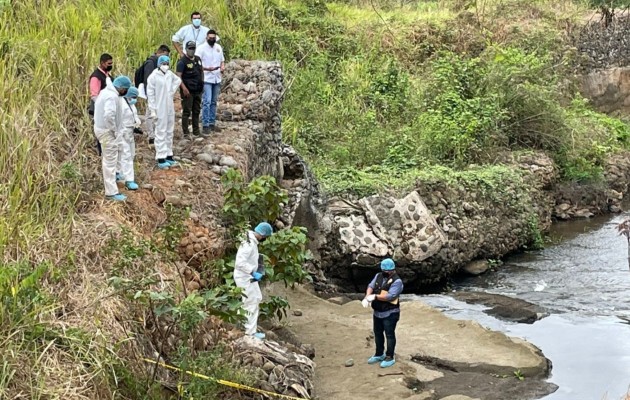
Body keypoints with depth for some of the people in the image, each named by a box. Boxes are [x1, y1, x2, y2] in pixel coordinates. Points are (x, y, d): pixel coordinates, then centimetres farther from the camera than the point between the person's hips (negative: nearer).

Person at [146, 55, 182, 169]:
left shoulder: (170, 74, 3)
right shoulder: (153, 77, -14)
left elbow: (178, 81, 24)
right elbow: (150, 94, -11)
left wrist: (172, 90, 9)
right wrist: (153, 110, -13)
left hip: (170, 108, 7)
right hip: (160, 109, -7)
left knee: (169, 132, 13)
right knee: (161, 133, -5)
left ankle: (169, 156, 24)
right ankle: (161, 159, -3)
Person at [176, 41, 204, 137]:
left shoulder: (198, 59, 11)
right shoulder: (182, 61, -10)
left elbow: (202, 70, 25)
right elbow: (178, 76, -17)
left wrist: (202, 84, 18)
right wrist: (184, 88, -25)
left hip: (198, 90, 7)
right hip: (188, 91, -7)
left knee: (196, 111, 14)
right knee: (186, 112, -4)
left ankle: (196, 132, 23)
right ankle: (185, 133, 0)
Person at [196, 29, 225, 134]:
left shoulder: (219, 47, 9)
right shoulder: (201, 48, -9)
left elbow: (222, 60, 19)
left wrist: (223, 67, -3)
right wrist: (207, 68, -28)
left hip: (217, 79, 6)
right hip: (206, 79, -6)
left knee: (214, 102, 11)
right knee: (207, 102, -11)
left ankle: (212, 123, 18)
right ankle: (205, 125, -9)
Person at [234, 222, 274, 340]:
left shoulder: (252, 241, 7)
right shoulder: (249, 244, -25)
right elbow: (240, 262, -31)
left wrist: (254, 273, 13)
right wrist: (253, 273, -27)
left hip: (249, 277, 10)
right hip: (245, 278, -10)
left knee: (257, 298, 21)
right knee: (252, 304, -2)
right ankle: (250, 332, 6)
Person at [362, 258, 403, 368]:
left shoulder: (397, 281, -18)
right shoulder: (378, 276, 4)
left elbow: (390, 296, -26)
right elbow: (371, 286, -4)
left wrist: (375, 297, -26)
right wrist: (367, 297, -23)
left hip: (390, 314, -8)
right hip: (377, 312, 8)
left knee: (390, 335, 2)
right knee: (378, 334, 19)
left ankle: (389, 358, 13)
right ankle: (379, 355, 35)